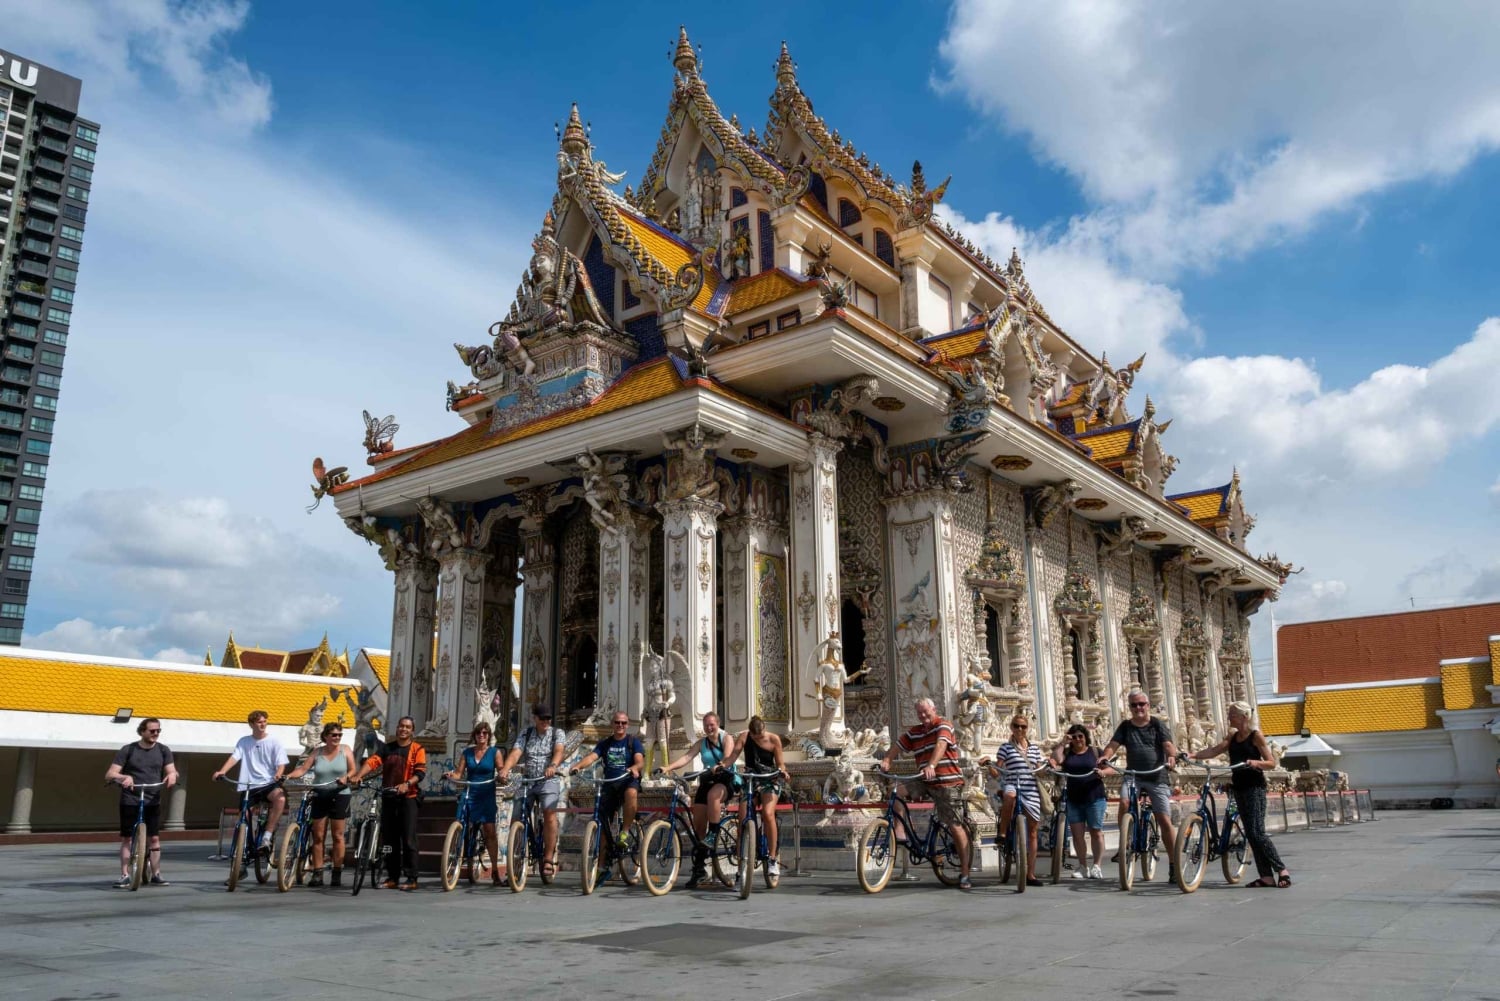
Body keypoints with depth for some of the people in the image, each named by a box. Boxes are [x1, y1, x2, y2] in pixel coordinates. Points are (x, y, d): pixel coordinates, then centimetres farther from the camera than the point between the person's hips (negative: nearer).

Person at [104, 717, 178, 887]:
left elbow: (171, 770, -2)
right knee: (126, 838, 1)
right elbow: (110, 774, -7)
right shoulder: (127, 750, -2)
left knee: (154, 838, 2)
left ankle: (156, 875, 9)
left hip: (153, 801, 1)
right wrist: (124, 777, -28)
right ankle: (125, 875, 9)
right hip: (130, 801, -1)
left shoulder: (163, 750, 4)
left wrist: (172, 775, -26)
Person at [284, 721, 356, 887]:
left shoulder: (345, 750, 5)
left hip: (339, 796, -2)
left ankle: (337, 873, 6)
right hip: (320, 796, 2)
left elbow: (353, 769, 2)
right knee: (318, 836, 1)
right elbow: (302, 769, 0)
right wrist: (288, 775, -17)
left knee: (338, 835, 0)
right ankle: (317, 873, 5)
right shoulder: (317, 753, 7)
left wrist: (346, 777, -18)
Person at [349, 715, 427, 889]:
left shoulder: (417, 749, 2)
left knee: (408, 840, -5)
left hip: (407, 798, -4)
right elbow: (372, 761, -4)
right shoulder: (387, 748, 11)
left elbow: (421, 771, -10)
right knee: (389, 840, 7)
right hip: (388, 798, 4)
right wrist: (359, 776, -22)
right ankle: (392, 877, 16)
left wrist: (407, 784, -28)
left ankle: (410, 878, 0)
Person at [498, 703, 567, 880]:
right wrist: (504, 769, -27)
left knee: (549, 813, -23)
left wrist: (553, 766, -39)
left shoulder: (557, 733, 3)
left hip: (548, 781, -3)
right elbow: (515, 753, -7)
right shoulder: (525, 734, 8)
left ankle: (549, 858, -17)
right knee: (517, 820, -3)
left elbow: (559, 751, -17)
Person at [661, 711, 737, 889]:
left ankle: (713, 836, -28)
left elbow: (728, 758, -20)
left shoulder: (726, 739, -1)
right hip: (707, 781, 4)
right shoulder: (701, 743, 10)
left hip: (726, 779, -4)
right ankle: (699, 867, 6)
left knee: (713, 794, -39)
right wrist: (667, 767, -24)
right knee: (698, 822, -3)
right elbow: (686, 757, -6)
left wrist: (719, 767, -43)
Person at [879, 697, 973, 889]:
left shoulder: (943, 725, -7)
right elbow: (897, 745, 3)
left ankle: (964, 875, 0)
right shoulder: (913, 732, 11)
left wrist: (931, 766, -40)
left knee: (956, 827, -5)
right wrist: (886, 761, -17)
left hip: (947, 783, -6)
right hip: (925, 782, 6)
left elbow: (941, 745, -23)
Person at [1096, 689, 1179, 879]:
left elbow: (1168, 744, -13)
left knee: (1164, 821, -4)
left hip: (1157, 778, -1)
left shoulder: (1158, 724, 2)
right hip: (1133, 776, 1)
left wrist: (1172, 756, -36)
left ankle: (1174, 863, 8)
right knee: (1124, 803, -27)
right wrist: (1104, 756, -25)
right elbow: (1113, 745, -3)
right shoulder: (1125, 726, 9)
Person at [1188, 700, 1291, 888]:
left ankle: (1282, 870, -2)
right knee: (1251, 834, 5)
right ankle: (1267, 876, 8)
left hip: (1254, 787, -7)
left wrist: (1255, 763, -26)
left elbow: (1272, 763, -7)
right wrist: (1193, 755, -13)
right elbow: (1214, 750, 1)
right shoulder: (1232, 737, 13)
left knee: (1257, 832, -13)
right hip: (1239, 787, 7)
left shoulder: (1256, 735, -5)